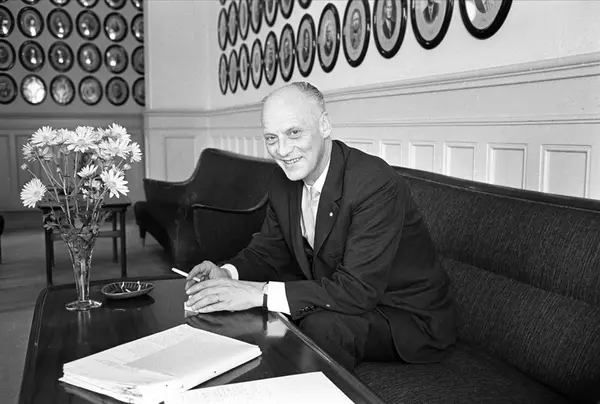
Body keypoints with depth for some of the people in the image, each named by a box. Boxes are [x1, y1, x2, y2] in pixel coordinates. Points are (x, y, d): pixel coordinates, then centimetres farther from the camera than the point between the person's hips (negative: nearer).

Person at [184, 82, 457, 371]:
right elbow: (267, 250, 7)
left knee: (320, 324, -32)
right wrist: (228, 273, -16)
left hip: (406, 317, -7)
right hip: (342, 300, 7)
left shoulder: (376, 184, -28)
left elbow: (358, 290, -33)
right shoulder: (284, 181, -3)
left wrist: (259, 293, -36)